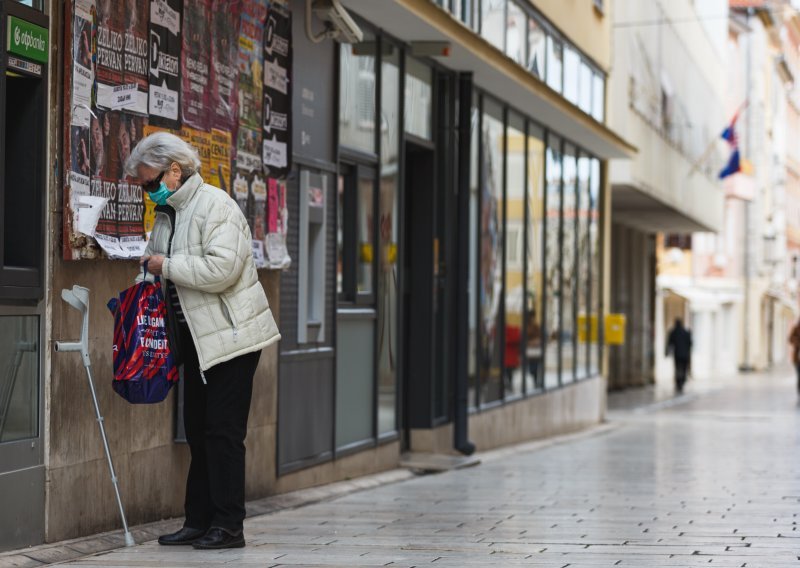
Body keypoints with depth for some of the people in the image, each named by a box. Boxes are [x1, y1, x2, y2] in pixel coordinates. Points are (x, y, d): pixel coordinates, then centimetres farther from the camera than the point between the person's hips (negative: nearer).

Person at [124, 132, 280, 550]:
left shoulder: (215, 205, -14)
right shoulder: (166, 214, 14)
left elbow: (221, 269, -26)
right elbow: (155, 266, 28)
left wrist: (167, 266, -17)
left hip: (230, 334, -9)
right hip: (195, 338, 9)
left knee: (223, 432, -7)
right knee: (198, 431, 12)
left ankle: (228, 527, -2)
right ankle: (199, 521, 18)